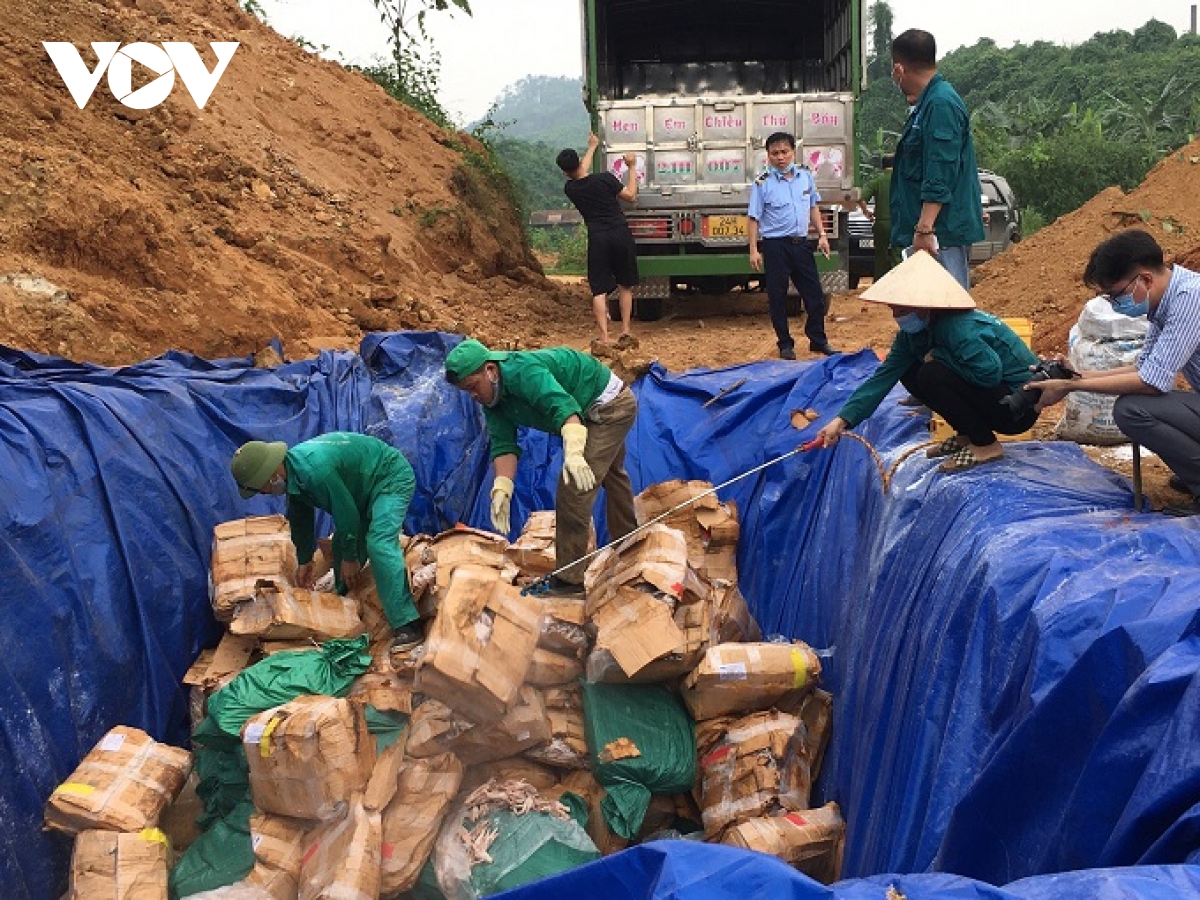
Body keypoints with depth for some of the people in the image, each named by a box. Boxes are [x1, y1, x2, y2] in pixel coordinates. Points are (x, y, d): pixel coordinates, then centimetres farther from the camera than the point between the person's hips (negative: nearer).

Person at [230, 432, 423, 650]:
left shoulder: (313, 470, -34)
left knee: (379, 544, -26)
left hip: (392, 477, -10)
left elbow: (346, 514, -25)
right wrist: (304, 561, 22)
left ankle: (407, 626, -31)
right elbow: (300, 519, 14)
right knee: (341, 545, 10)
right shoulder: (292, 471, -2)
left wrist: (350, 558, -11)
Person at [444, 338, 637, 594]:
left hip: (610, 405, -11)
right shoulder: (492, 400, -6)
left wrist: (573, 453, -62)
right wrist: (501, 491, -26)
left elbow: (564, 407, -48)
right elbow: (503, 445, -12)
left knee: (573, 491, -17)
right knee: (611, 474, 30)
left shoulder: (523, 372, -34)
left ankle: (569, 580, -11)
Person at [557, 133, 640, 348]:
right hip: (621, 235, 0)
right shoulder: (605, 178, -6)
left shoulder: (569, 189, 3)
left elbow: (581, 176, 26)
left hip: (598, 240, 0)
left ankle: (604, 339, -10)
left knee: (599, 290, 1)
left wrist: (592, 147, 41)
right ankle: (625, 333, 16)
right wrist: (632, 167, 16)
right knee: (625, 286, 16)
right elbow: (631, 196, 7)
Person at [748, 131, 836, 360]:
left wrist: (821, 234, 11)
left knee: (814, 294, 9)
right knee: (777, 298, 3)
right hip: (775, 246, -4)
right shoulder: (762, 184, -7)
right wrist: (753, 250, -12)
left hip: (801, 243, 4)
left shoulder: (806, 176, 7)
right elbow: (754, 219, -6)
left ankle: (818, 340, 23)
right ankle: (785, 344, 17)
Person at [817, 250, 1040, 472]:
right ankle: (966, 436, 12)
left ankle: (986, 445, -10)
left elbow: (990, 372, -35)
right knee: (909, 373, 2)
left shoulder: (959, 329, -26)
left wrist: (937, 355, -22)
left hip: (1020, 409, -9)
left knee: (932, 375, -25)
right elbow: (884, 377, -5)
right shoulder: (913, 333, -1)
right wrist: (842, 420, -14)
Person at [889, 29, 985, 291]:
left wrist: (925, 229, -26)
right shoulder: (928, 103, 17)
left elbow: (940, 176, -22)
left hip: (942, 233, -10)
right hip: (934, 231, 10)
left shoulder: (941, 104, -14)